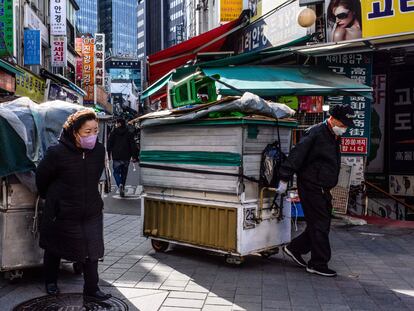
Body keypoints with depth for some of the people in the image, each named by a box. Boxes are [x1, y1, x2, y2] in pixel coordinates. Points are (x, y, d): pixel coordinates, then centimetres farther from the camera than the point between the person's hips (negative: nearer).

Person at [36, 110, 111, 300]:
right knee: (54, 249, 17)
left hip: (91, 211, 3)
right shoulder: (57, 153, -21)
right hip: (61, 212, -3)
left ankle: (91, 290, 19)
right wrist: (49, 197, 11)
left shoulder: (99, 150, -8)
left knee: (92, 252, 4)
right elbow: (41, 177, -4)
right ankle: (50, 282, 41)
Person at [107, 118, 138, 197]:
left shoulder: (113, 133, 0)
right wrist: (134, 156, -1)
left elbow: (109, 144, 2)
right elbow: (133, 145, -1)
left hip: (116, 158, -2)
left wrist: (109, 154, 12)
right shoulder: (129, 134, 5)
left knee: (116, 172, 5)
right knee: (124, 173, 15)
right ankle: (122, 188, 18)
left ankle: (120, 185, -21)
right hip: (126, 157, 2)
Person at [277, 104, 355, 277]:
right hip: (311, 187, -9)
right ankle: (318, 264, 7)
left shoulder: (334, 137, 14)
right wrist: (284, 179, -21)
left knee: (322, 224, 13)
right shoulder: (315, 134, -16)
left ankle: (294, 249, 26)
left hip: (323, 190, 9)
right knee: (319, 225, -4)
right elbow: (296, 156, -20)